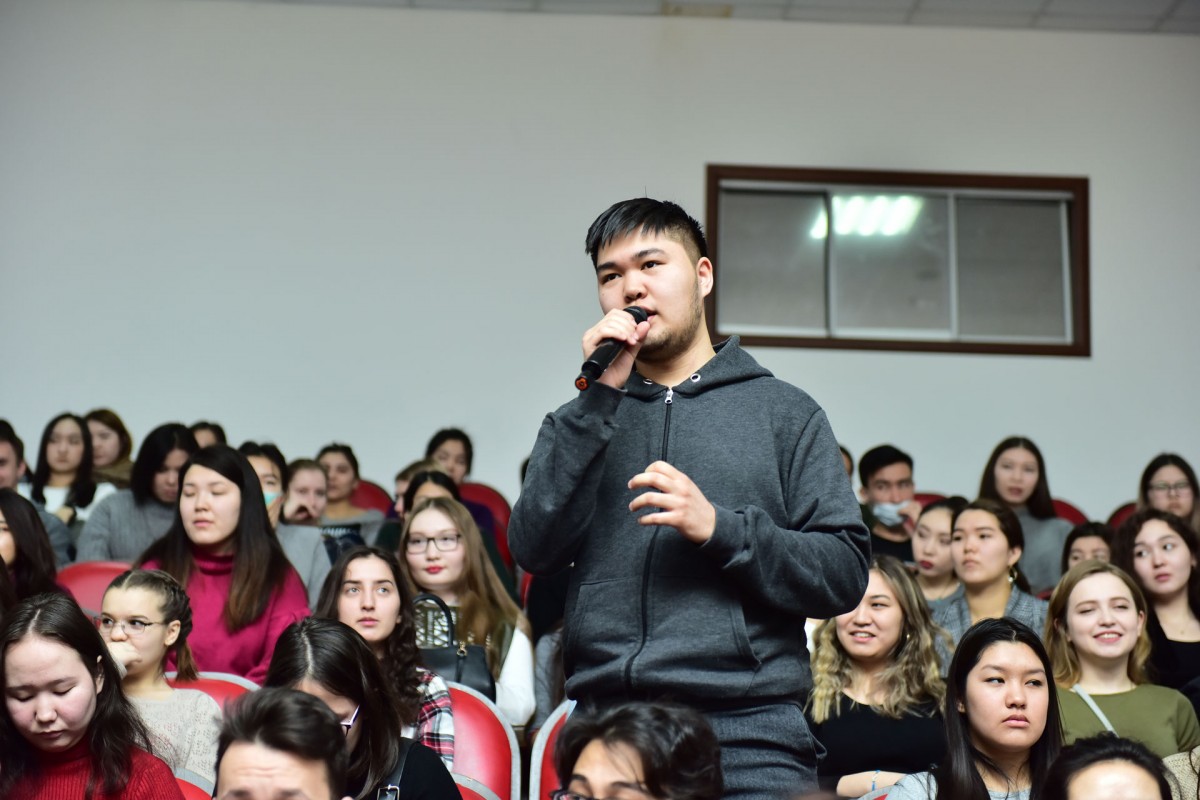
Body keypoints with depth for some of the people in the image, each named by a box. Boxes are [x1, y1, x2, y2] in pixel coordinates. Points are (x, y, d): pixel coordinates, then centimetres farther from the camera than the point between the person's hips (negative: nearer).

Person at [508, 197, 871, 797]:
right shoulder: (589, 421, 15)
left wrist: (718, 527, -13)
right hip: (604, 730, 2)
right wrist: (599, 397, -5)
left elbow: (844, 575, 1)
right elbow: (534, 551, -2)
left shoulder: (783, 412, 9)